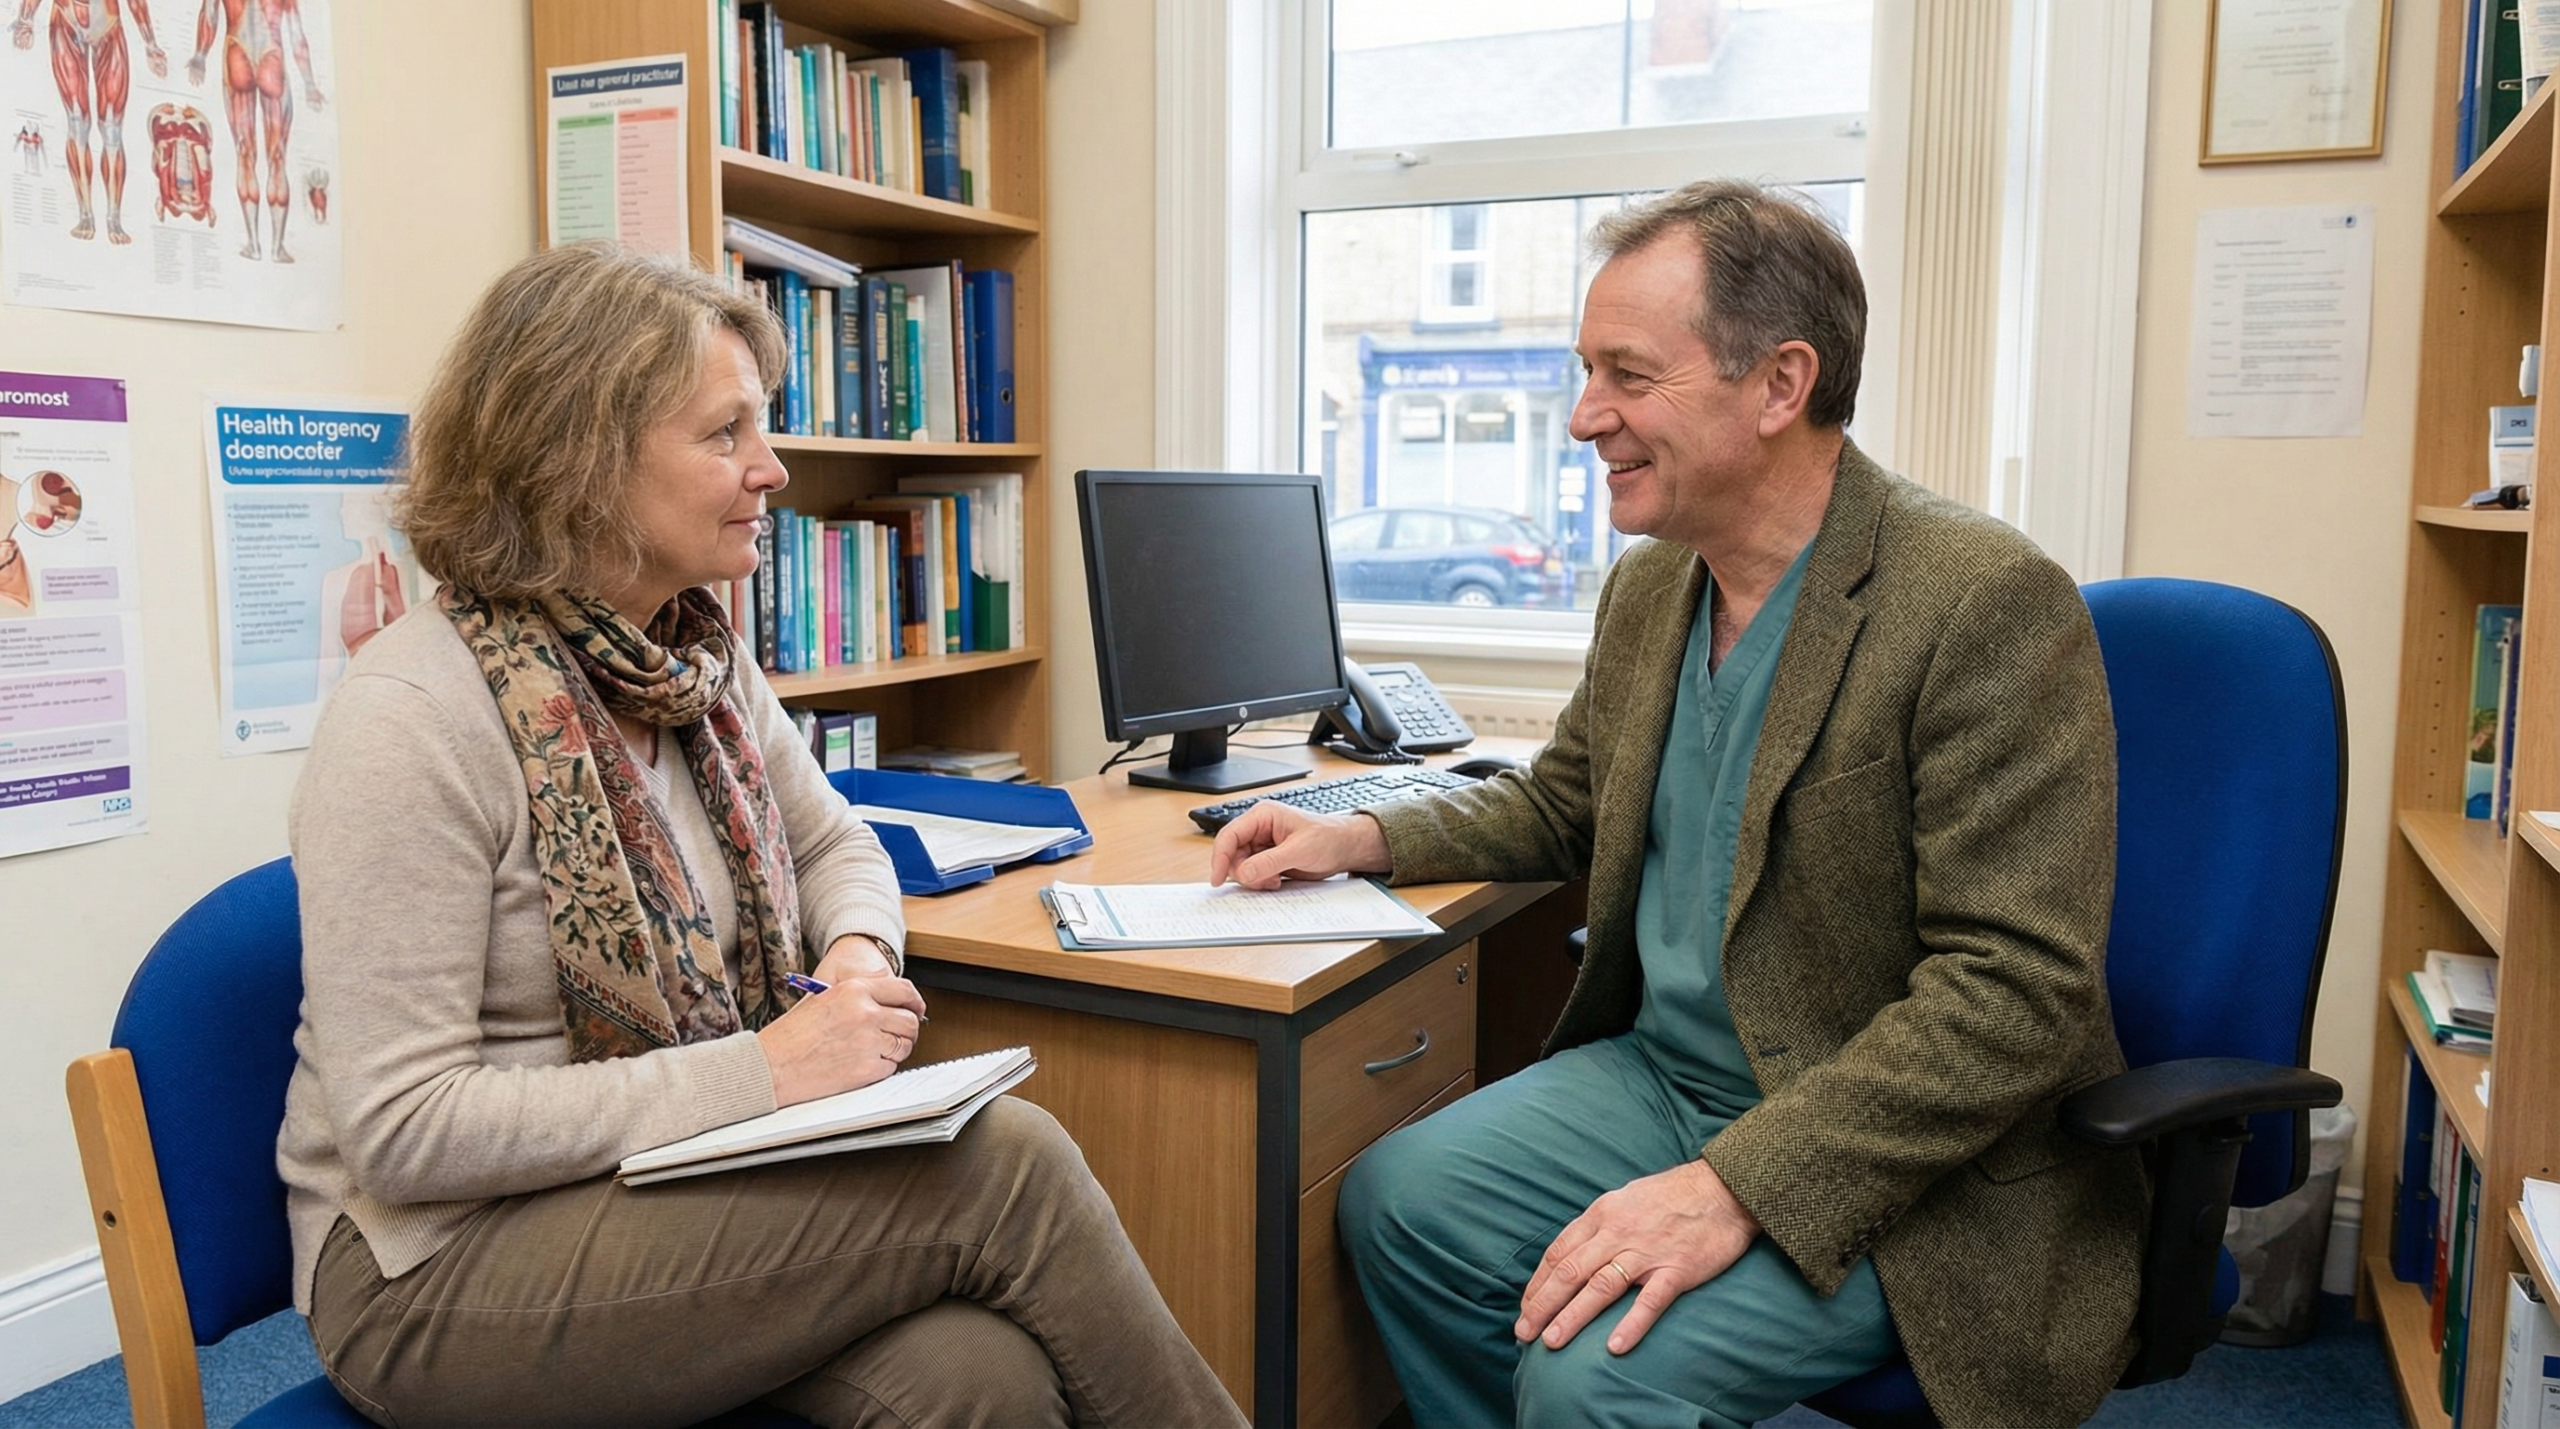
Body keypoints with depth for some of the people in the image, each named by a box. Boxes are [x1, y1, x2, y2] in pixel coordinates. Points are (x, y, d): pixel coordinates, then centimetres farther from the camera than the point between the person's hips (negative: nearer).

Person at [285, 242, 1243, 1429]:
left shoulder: (700, 657, 4)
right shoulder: (414, 716, -18)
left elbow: (836, 844, 19)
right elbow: (403, 1130, -21)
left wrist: (859, 956, -4)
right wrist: (756, 1073, -24)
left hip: (677, 1185, 6)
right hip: (445, 1259, -6)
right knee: (999, 1161, -24)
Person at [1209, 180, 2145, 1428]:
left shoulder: (1987, 605, -20)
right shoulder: (1649, 584, 5)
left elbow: (2017, 987, -24)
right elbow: (1562, 803, 22)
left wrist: (1734, 1186, -28)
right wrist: (1363, 837, 5)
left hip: (1908, 1168, -7)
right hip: (1662, 1075, 7)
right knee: (1396, 1199, -7)